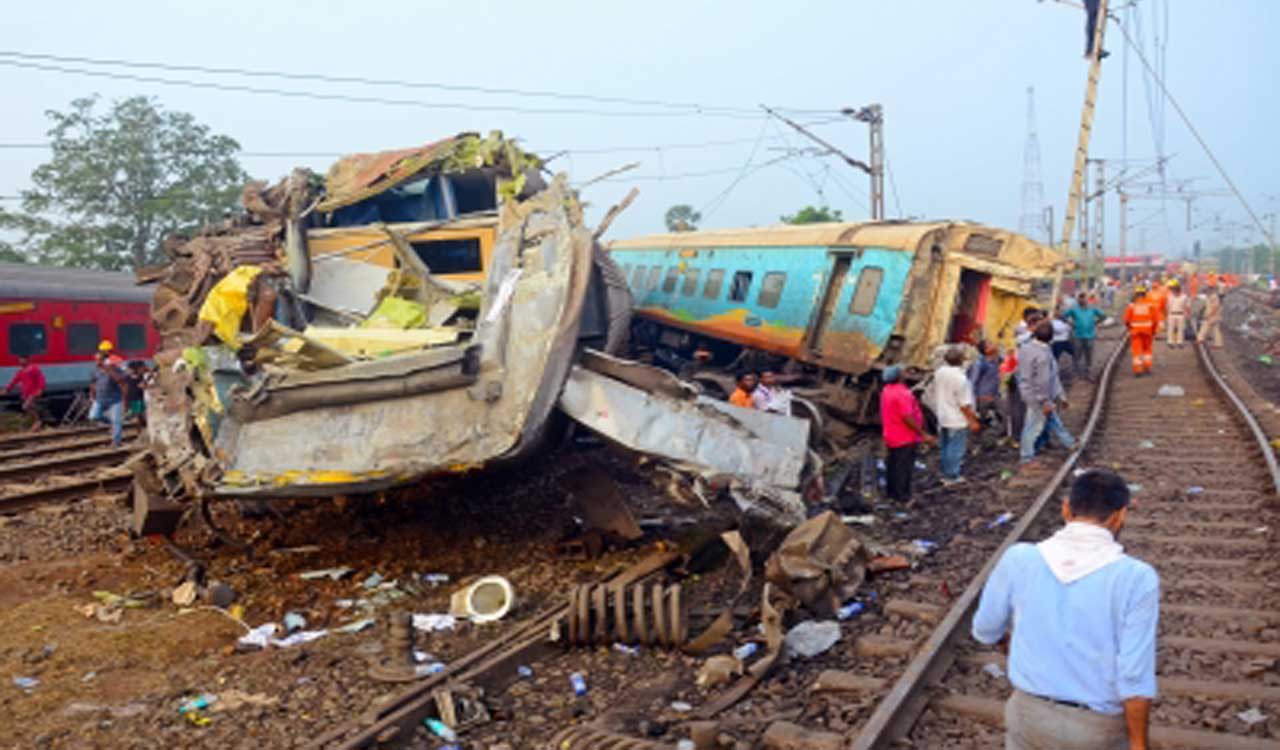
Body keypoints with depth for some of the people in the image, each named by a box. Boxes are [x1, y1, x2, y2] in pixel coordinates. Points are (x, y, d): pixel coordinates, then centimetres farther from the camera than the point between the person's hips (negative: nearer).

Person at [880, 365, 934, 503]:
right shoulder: (901, 393, -25)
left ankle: (891, 491, 30)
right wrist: (924, 435, -21)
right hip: (905, 438, -10)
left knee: (893, 464, 19)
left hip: (891, 436, 10)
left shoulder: (887, 391, 5)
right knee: (904, 467, 0)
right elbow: (908, 418, -27)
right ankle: (902, 496, 7)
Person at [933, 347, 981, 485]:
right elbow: (964, 404, -20)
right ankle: (952, 477, 12)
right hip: (957, 420, -7)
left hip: (942, 418, 7)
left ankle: (945, 474, 31)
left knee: (944, 447, 19)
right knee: (956, 449, 5)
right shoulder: (960, 378, -25)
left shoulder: (938, 373, -4)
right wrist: (973, 420, -10)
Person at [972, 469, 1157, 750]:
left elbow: (985, 631, 4)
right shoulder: (1136, 578, -19)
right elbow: (1135, 678, -18)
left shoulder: (1019, 559, -11)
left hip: (1030, 711, 2)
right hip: (1098, 726, -2)